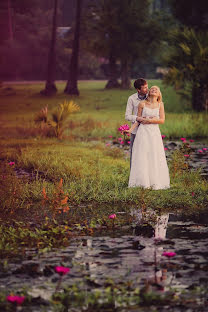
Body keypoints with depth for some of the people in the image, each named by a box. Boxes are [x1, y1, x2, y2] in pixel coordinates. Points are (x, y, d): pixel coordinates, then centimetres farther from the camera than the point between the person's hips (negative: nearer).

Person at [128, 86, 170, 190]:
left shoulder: (160, 104, 5)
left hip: (155, 133, 1)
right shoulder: (142, 104, 3)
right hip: (143, 132, -1)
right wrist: (131, 130, -2)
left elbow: (162, 120, -1)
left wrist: (149, 120, -10)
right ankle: (144, 182, 0)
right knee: (142, 157, -4)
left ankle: (155, 183, 6)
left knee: (155, 158, 0)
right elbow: (138, 119, 8)